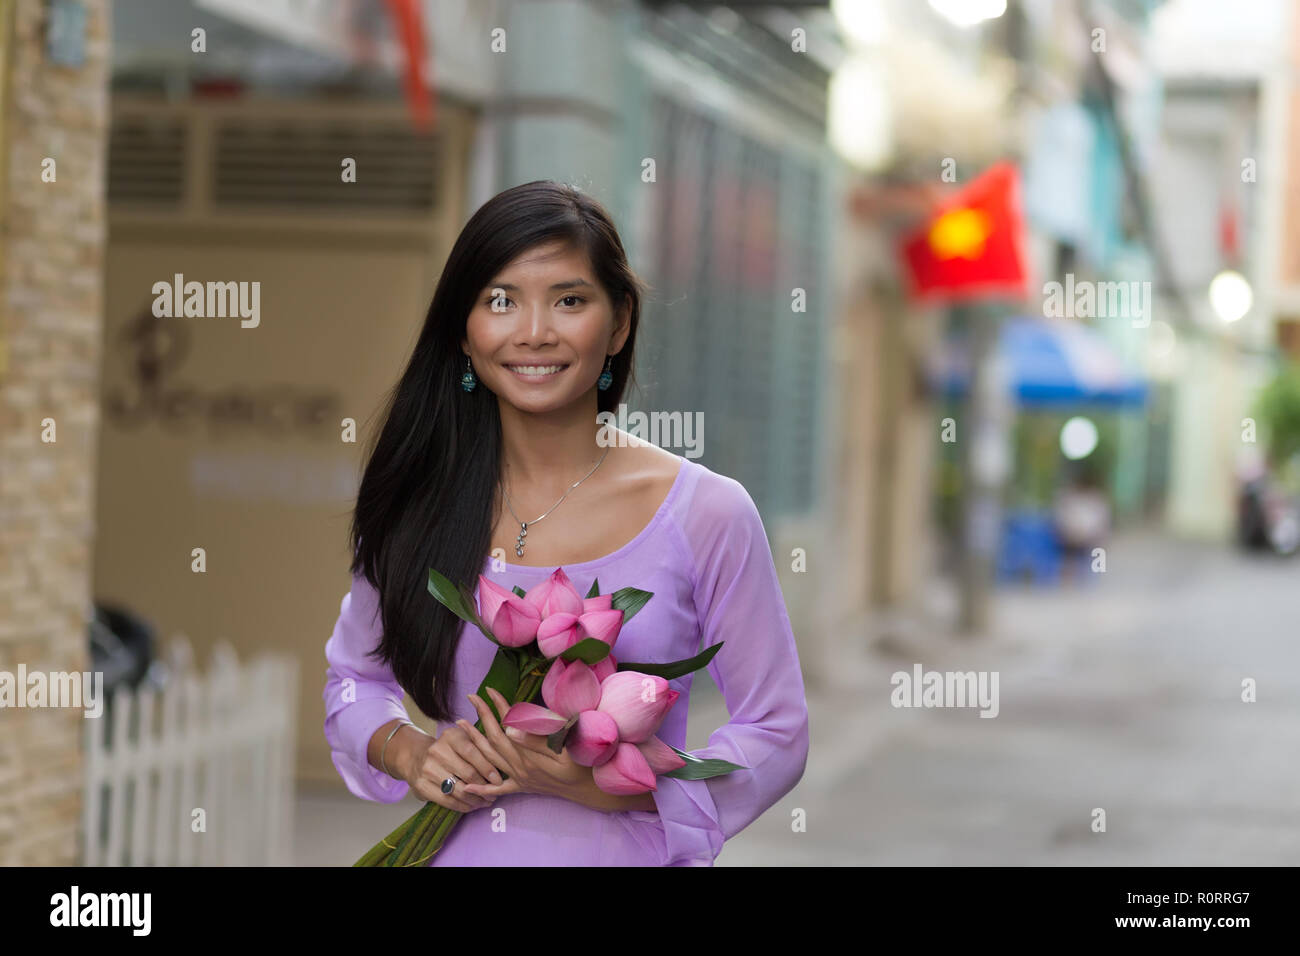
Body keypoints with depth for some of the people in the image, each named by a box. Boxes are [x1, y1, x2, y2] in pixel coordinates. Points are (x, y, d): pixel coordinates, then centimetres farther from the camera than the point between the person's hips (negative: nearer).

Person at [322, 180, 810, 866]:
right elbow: (353, 677, 9)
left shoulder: (706, 514, -12)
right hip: (460, 850, 2)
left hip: (629, 854, -2)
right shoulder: (417, 501, -4)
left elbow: (776, 737, -8)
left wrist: (604, 786, -21)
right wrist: (408, 752, -12)